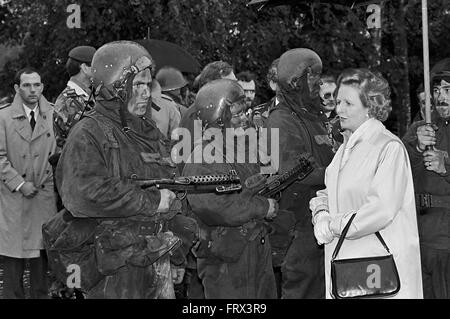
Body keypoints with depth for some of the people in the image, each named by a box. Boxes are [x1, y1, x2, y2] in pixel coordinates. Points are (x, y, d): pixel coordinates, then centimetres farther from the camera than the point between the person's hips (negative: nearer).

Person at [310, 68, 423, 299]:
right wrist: (320, 214, -4)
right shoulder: (345, 148, 17)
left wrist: (333, 226, -13)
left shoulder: (390, 147, -11)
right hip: (343, 258, 7)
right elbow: (329, 194, 20)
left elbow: (383, 210, -20)